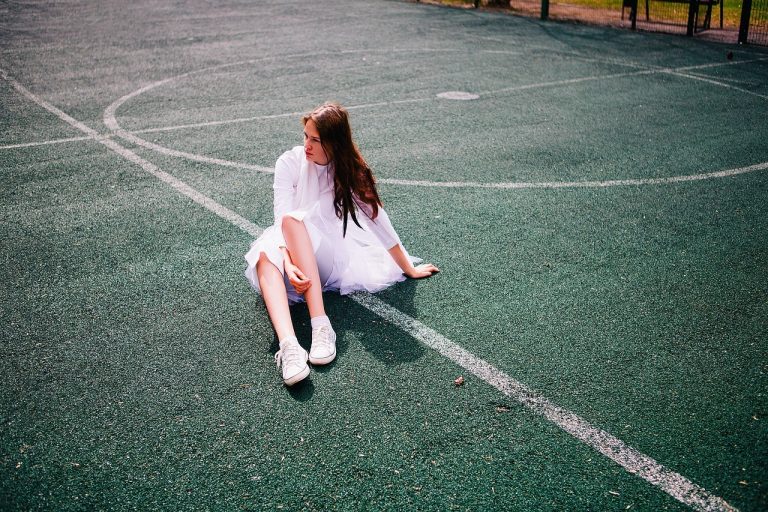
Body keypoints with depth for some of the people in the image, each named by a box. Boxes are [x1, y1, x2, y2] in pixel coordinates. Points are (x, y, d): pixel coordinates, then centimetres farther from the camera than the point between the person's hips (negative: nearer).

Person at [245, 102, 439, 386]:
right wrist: (289, 264, -34)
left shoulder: (350, 171, -1)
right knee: (265, 255, -36)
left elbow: (377, 218, 2)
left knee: (295, 219, -34)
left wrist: (409, 269, 5)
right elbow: (281, 218, -16)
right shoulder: (290, 162, -5)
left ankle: (321, 326, -46)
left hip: (329, 254, 0)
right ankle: (288, 344, -59)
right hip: (291, 252, 1)